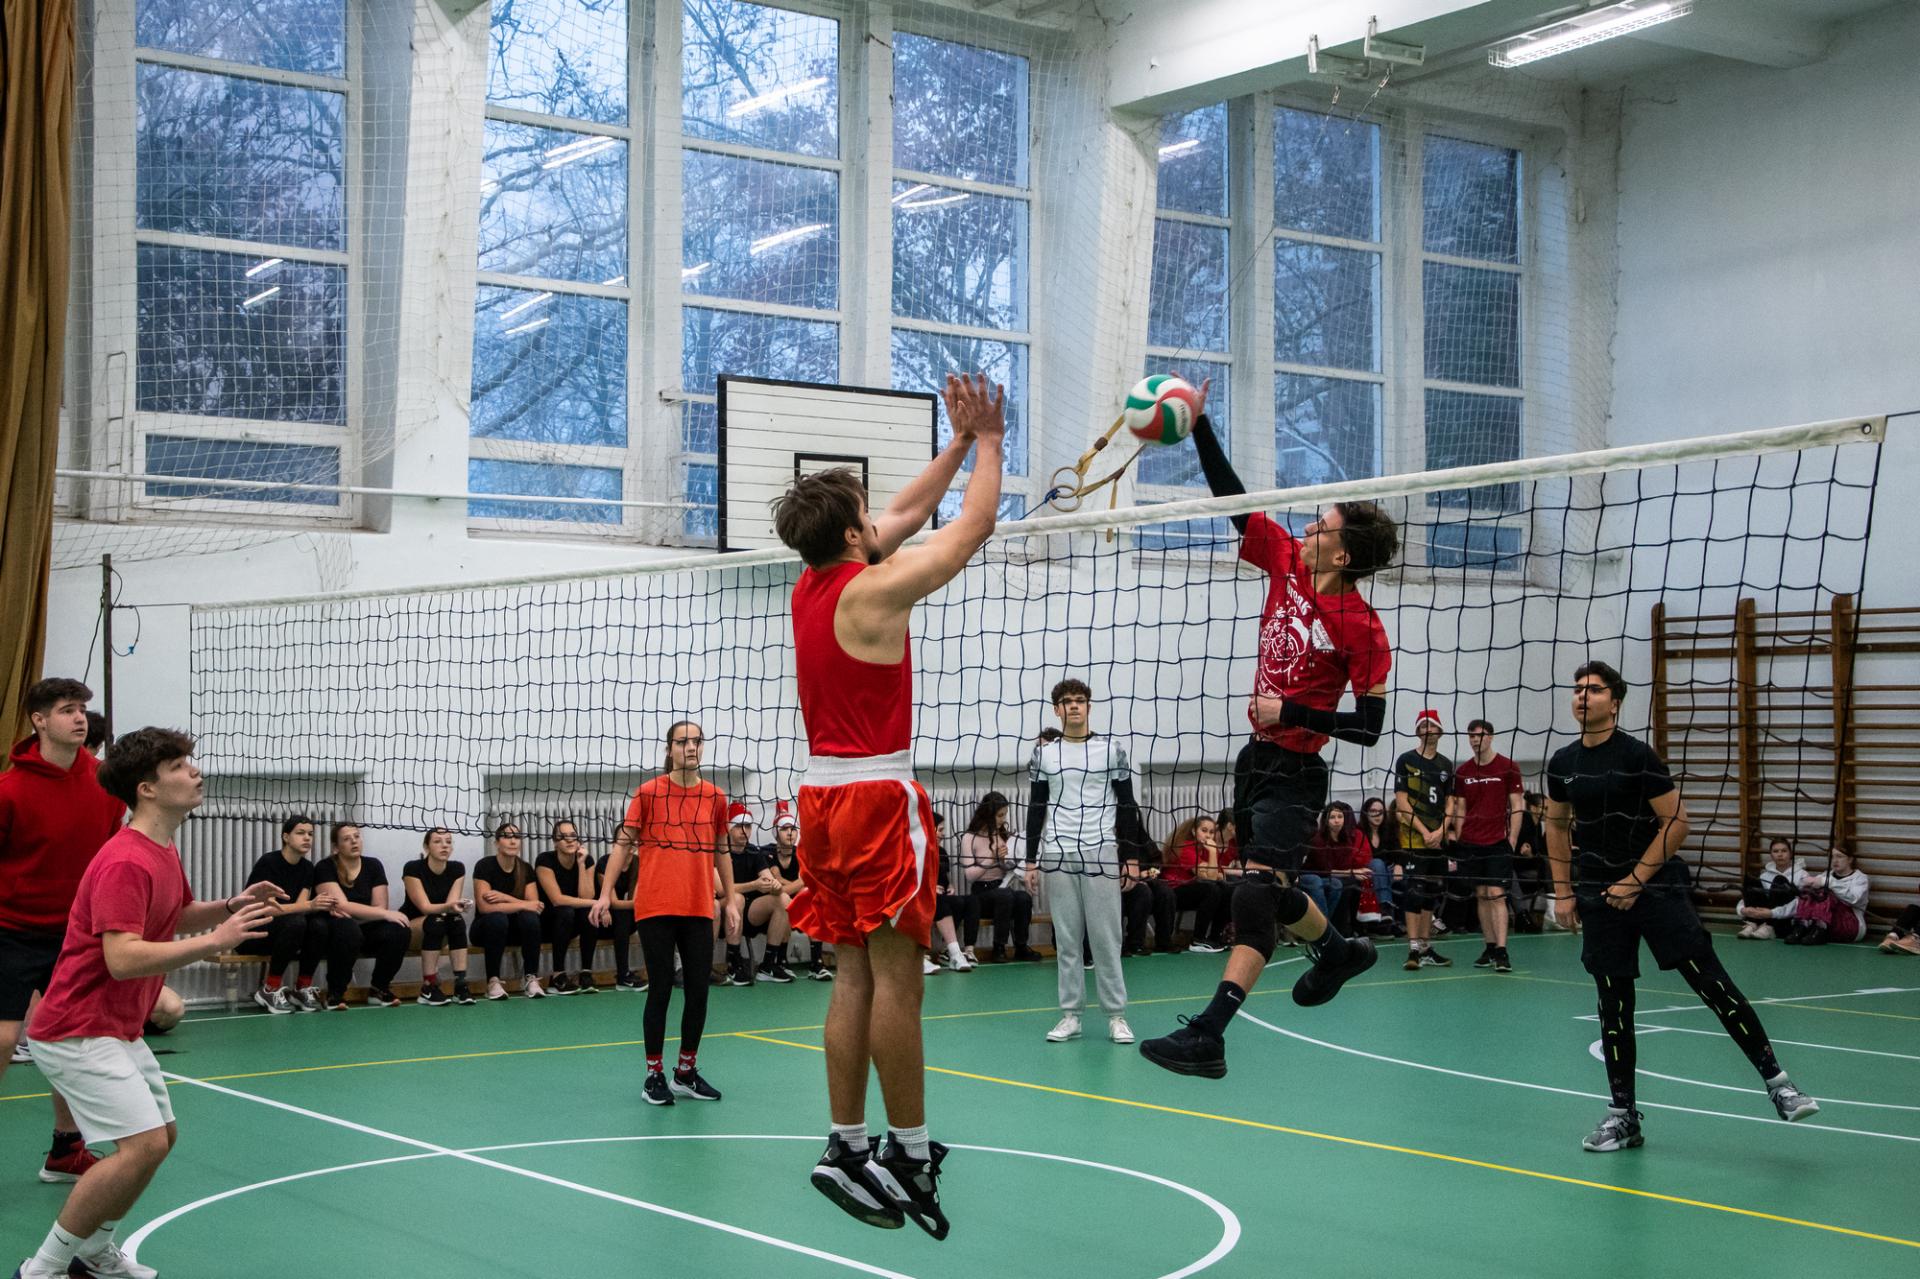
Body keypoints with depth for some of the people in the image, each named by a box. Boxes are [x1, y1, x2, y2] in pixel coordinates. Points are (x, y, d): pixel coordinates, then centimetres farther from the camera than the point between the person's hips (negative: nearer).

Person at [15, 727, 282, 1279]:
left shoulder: (164, 854, 9)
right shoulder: (125, 862, -23)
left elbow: (179, 916, 26)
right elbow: (122, 958, -31)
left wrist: (230, 906, 6)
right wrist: (216, 941, -30)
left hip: (118, 1030, 11)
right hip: (79, 1031, -11)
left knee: (161, 1135, 16)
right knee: (143, 1144, -19)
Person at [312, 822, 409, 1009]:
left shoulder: (373, 865, 1)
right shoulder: (325, 869, -11)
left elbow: (380, 907, -6)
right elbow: (343, 906, -22)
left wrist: (345, 912, -23)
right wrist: (386, 914, -26)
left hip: (366, 930, 4)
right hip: (335, 930, -4)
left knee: (398, 930, -25)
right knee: (347, 928, -39)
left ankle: (379, 989, -5)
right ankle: (335, 993, -21)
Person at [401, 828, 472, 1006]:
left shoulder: (457, 869, -6)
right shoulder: (413, 868, -20)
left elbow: (450, 905, -14)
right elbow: (425, 907, -27)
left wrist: (456, 906, -38)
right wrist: (448, 907, -45)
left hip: (440, 930, 4)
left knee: (458, 920, -29)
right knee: (435, 921, -35)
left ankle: (460, 985, -31)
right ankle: (428, 988, -31)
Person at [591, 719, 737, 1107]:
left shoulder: (715, 797, 7)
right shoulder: (648, 792, -2)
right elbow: (623, 844, 0)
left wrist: (730, 900, 12)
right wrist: (605, 894, -6)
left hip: (699, 910, 3)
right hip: (655, 908, -3)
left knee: (698, 992, 5)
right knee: (661, 991, 0)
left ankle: (686, 1073, 19)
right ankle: (654, 1076, 10)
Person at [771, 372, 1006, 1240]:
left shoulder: (811, 587, 9)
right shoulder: (872, 590, -14)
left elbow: (907, 515, 22)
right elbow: (974, 524, -6)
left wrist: (960, 443, 23)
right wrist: (989, 443, 8)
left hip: (826, 795, 9)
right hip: (878, 797, -8)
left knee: (857, 974, 10)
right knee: (896, 974, -4)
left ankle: (847, 1145, 11)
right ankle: (910, 1152, 0)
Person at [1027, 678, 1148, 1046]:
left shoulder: (1112, 750, 5)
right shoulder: (1044, 753, 9)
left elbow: (1127, 805, 6)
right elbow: (1036, 807, 13)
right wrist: (1032, 857, 8)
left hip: (1101, 853, -2)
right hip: (1057, 855, 2)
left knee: (1106, 938, -2)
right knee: (1066, 939, 3)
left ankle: (1116, 1015, 3)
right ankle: (1070, 1015, 8)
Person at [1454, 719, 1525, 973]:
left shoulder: (1508, 768, -2)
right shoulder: (1462, 772, 9)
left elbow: (1517, 807, -1)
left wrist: (1512, 840, -7)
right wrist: (1457, 841, 8)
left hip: (1498, 843, -4)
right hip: (1470, 844, 4)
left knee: (1496, 895, -10)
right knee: (1481, 896, 7)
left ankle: (1501, 952, -12)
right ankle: (1489, 948, 13)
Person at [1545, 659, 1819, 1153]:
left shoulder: (1637, 755, -10)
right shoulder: (1562, 763, 6)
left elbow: (1676, 822, -9)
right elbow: (1557, 824, 19)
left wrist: (1635, 881, -12)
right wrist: (1563, 891, 12)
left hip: (1656, 887, -4)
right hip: (1599, 897, 4)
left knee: (1711, 982, -10)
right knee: (1614, 1006, 5)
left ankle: (1776, 1080, 0)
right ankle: (1623, 1116, 12)